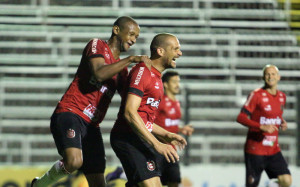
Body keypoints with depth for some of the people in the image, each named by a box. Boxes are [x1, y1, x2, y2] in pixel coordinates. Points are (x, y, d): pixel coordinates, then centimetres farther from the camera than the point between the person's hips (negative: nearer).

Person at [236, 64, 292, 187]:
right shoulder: (256, 95, -10)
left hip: (273, 149, 5)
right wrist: (262, 127, -27)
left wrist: (283, 123, 3)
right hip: (255, 150, -5)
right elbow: (241, 118, -15)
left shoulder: (282, 96, 10)